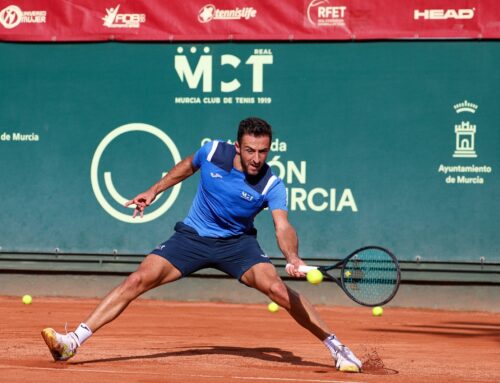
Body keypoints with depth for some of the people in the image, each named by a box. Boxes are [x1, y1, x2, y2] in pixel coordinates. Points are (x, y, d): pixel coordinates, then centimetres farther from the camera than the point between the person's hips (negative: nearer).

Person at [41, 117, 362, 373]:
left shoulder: (272, 186, -19)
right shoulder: (212, 152, -12)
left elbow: (283, 227, -31)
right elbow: (187, 166, 12)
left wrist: (293, 258, -50)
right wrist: (154, 191, 14)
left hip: (237, 243, -2)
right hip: (192, 236, 2)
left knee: (277, 288, -27)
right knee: (137, 281, -14)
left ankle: (336, 346, -12)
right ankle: (72, 342, -13)